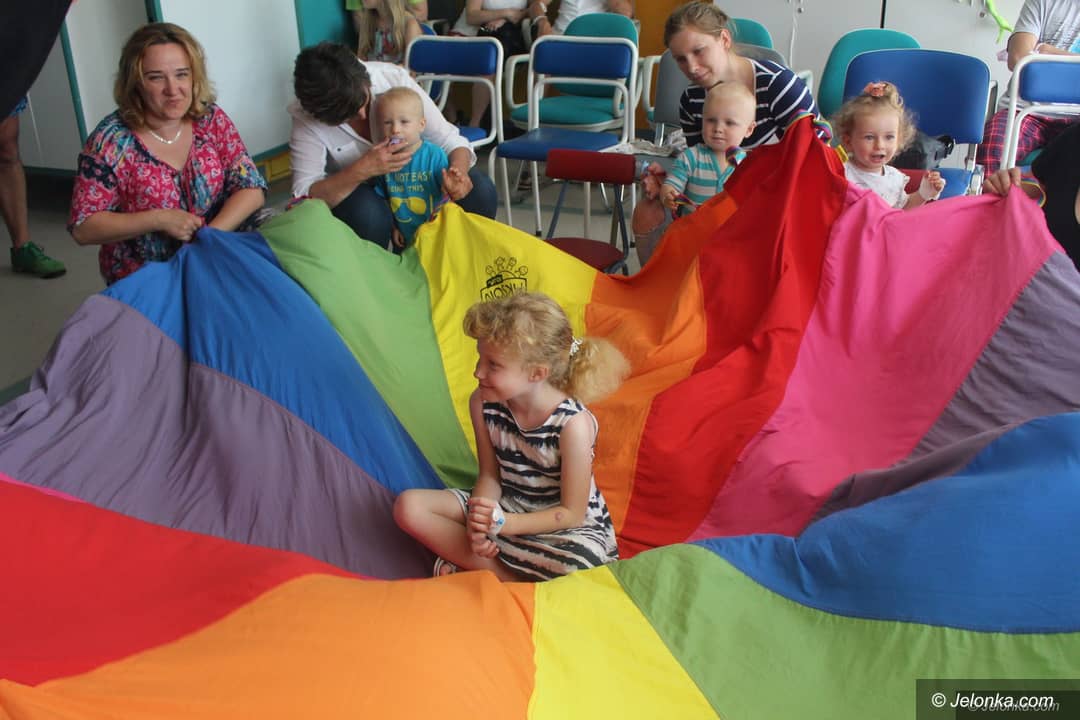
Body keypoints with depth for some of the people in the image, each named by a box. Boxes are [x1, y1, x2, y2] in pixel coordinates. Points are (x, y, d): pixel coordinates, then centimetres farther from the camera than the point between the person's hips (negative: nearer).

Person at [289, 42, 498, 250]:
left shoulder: (394, 78, -22)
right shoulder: (305, 117, -24)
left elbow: (449, 140, -18)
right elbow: (303, 194, -28)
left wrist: (459, 173, -42)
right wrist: (361, 171, -43)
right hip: (353, 190, -2)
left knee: (481, 191, -24)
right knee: (368, 215, -39)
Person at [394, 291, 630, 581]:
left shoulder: (574, 424, -26)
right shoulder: (483, 404, -10)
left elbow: (571, 513, -18)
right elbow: (490, 476, -1)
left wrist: (502, 523, -27)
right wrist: (479, 523, -21)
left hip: (567, 525, -5)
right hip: (506, 507, 5)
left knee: (579, 566, -40)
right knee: (409, 506, -13)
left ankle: (467, 561, -19)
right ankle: (509, 579, -17)